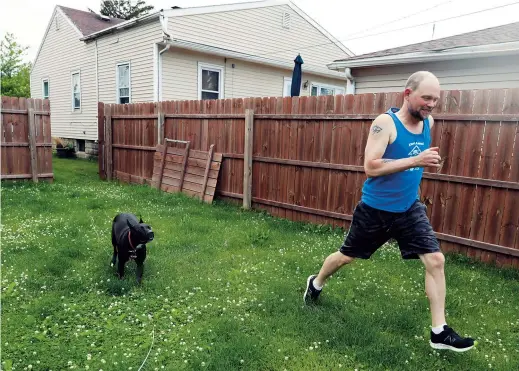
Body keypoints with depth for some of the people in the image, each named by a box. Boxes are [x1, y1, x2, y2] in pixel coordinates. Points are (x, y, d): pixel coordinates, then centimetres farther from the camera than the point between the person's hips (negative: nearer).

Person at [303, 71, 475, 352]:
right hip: (375, 209, -5)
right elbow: (370, 167, -29)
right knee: (346, 256, 13)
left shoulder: (428, 122, 1)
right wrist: (416, 161, -32)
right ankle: (316, 284, 42)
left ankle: (439, 332, 10)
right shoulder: (385, 122, -20)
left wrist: (426, 161, 7)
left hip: (410, 209, 5)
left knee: (435, 260, -5)